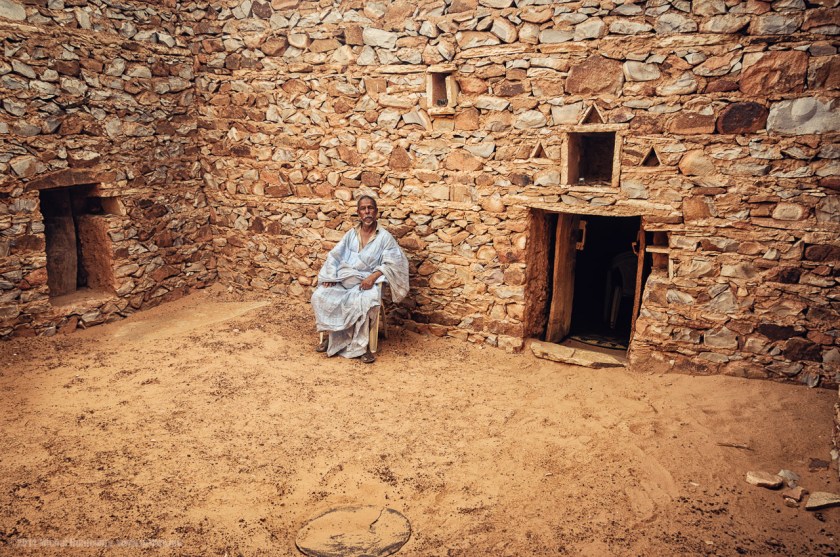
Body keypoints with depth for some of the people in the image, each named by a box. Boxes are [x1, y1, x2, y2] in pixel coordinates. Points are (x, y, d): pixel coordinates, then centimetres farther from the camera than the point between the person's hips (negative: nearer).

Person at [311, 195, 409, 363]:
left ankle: (362, 344, -22)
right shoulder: (351, 234, 13)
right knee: (319, 296, -20)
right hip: (344, 279, 4)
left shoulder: (385, 237, 0)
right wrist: (329, 275, -6)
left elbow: (393, 263, -9)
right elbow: (335, 255, 11)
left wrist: (373, 276, -23)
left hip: (366, 282, -4)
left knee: (363, 302, -37)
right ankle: (331, 335, -3)